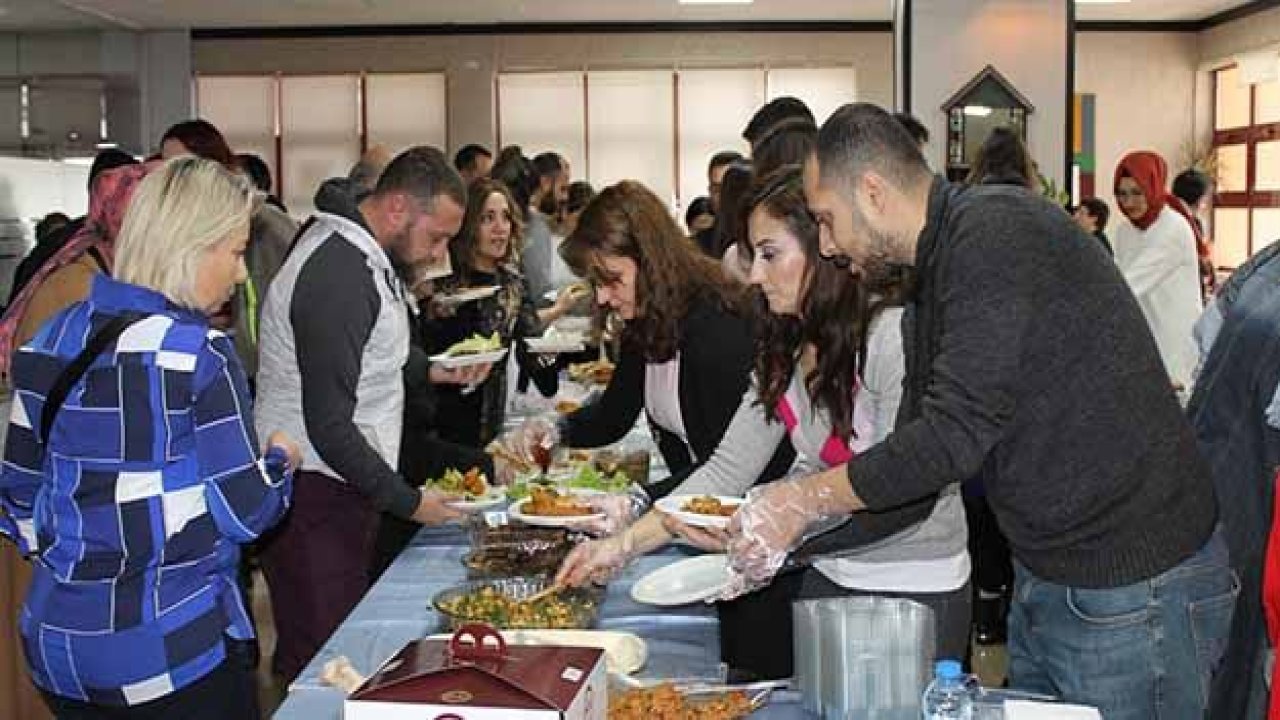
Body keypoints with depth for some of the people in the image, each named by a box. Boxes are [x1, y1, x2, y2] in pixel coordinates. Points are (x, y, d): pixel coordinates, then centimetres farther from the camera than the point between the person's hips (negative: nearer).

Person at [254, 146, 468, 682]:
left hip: (340, 488, 10)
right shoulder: (339, 275, -22)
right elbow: (329, 427, -23)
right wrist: (408, 502, -16)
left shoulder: (360, 255, 11)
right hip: (315, 497, -10)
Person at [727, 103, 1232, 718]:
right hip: (1043, 576, 9)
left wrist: (803, 500, -15)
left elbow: (954, 436, -25)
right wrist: (788, 536, 5)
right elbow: (913, 468, 13)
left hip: (1132, 588, -9)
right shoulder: (934, 277, 11)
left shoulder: (995, 232, -20)